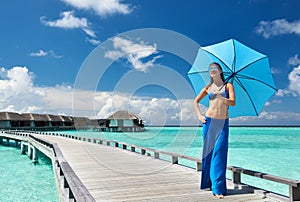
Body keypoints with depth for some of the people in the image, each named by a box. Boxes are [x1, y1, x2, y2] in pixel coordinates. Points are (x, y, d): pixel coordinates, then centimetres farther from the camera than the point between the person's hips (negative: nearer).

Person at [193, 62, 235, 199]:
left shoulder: (228, 86, 6)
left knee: (219, 153, -8)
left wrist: (221, 97, -25)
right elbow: (196, 101, 19)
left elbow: (233, 102, -8)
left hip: (223, 123, -1)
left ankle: (218, 188, -4)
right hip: (209, 121, 2)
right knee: (208, 151, 4)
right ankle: (207, 182, 18)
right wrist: (199, 115, 5)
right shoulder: (208, 88, 11)